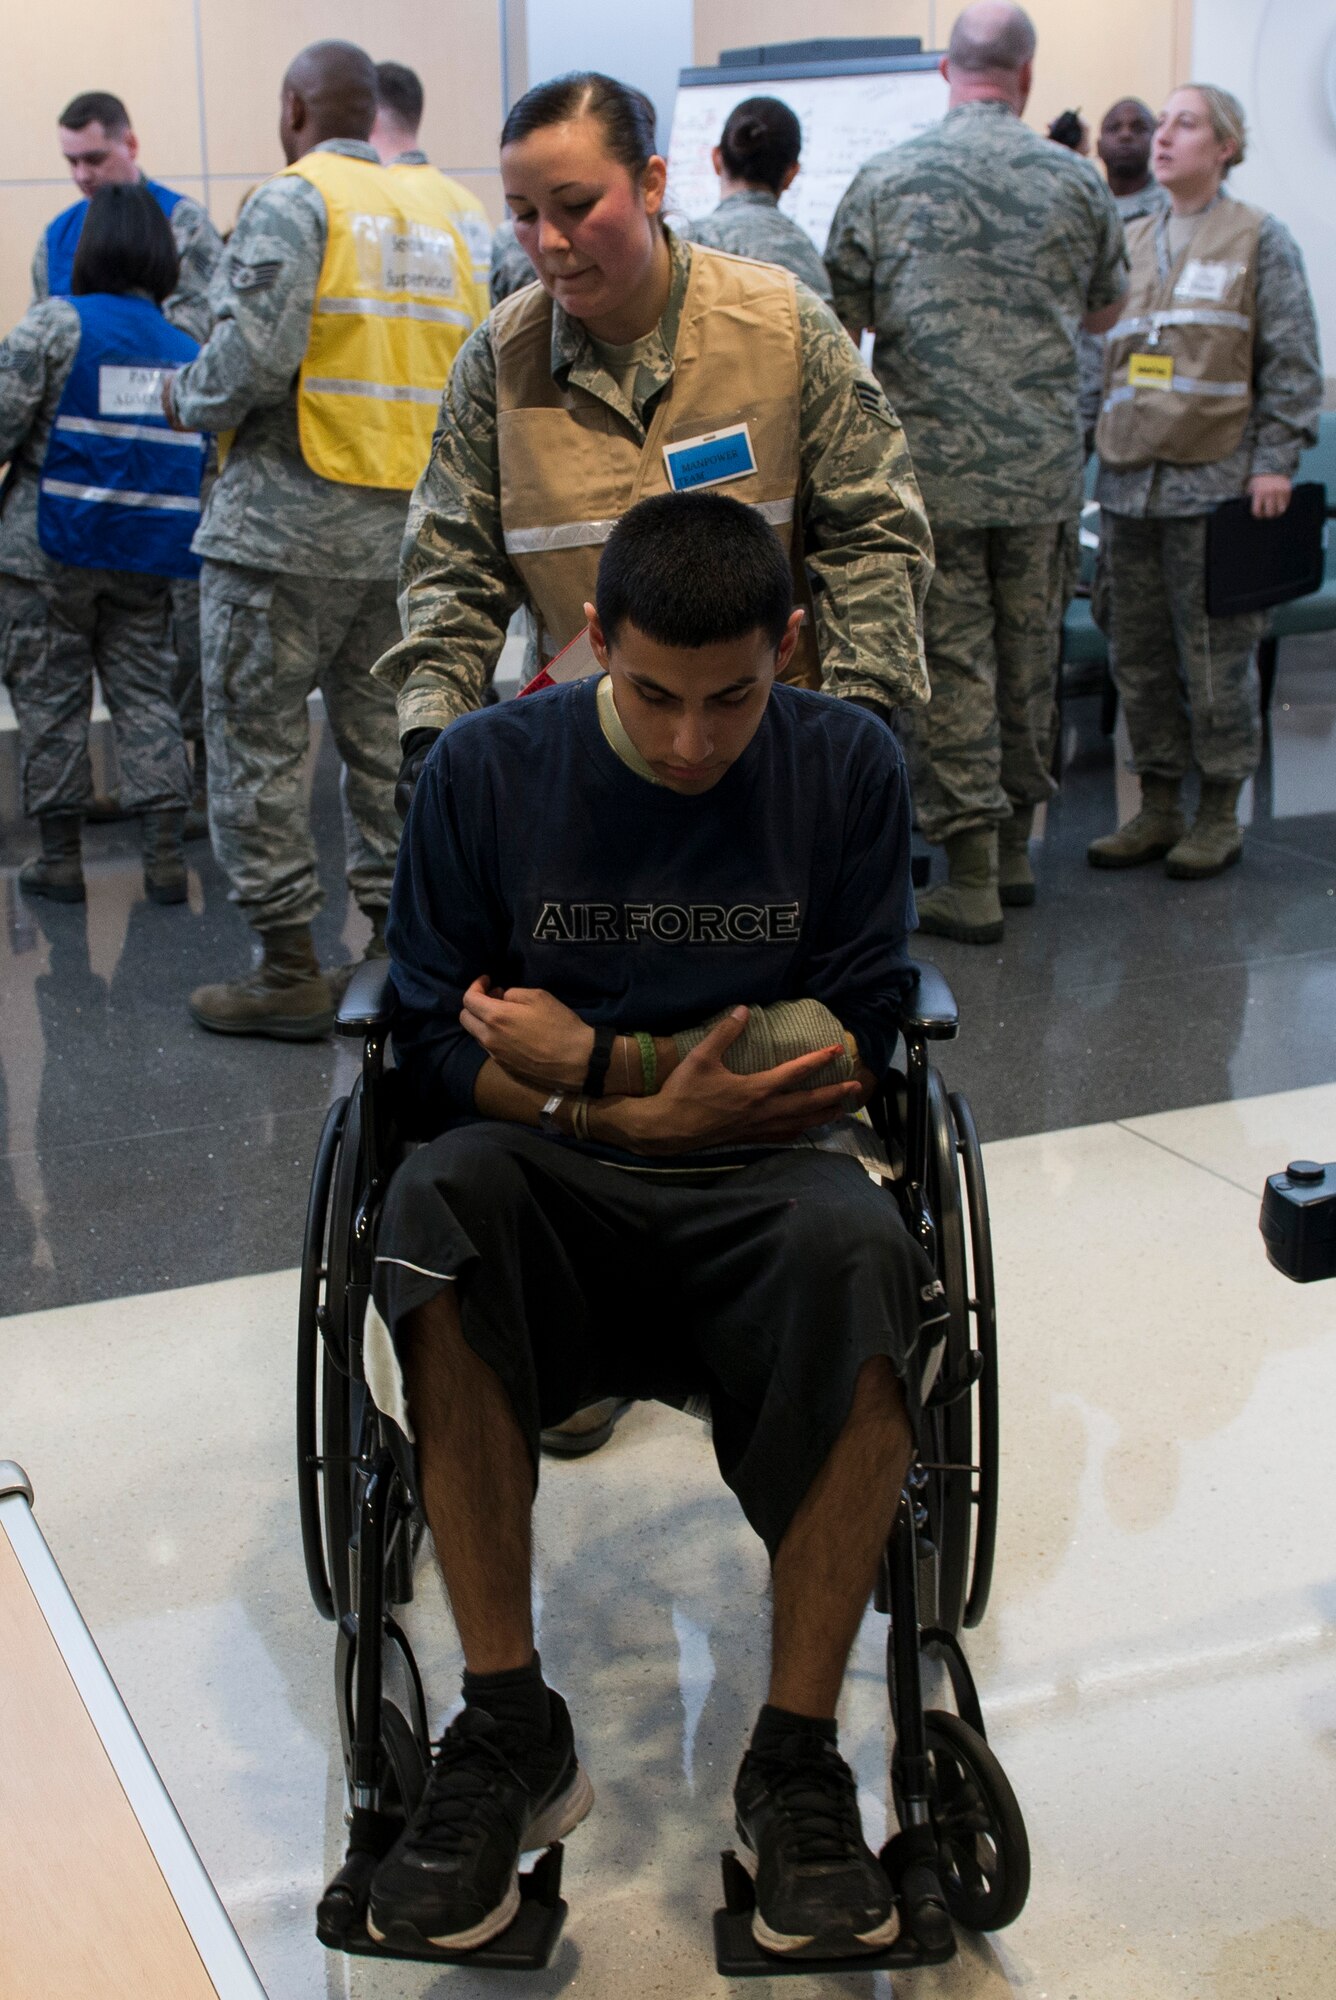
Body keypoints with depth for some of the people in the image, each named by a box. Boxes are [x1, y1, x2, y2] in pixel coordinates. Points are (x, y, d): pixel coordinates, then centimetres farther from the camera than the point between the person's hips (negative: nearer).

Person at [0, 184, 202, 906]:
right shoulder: (188, 349, 6)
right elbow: (207, 462, 10)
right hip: (145, 556, 4)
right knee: (145, 693, 11)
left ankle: (59, 857, 12)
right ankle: (164, 856, 6)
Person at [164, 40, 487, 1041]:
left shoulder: (292, 202, -7)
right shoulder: (433, 218, 14)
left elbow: (254, 356, -18)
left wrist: (188, 398, 0)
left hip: (291, 517, -7)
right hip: (407, 525, 7)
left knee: (256, 737, 1)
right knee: (385, 739, 13)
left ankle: (290, 968, 4)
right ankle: (398, 946, 18)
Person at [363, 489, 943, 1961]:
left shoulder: (849, 766, 5)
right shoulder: (484, 767, 4)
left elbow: (854, 1041, 2)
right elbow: (433, 1039, 3)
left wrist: (594, 1059, -6)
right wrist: (647, 1113, -12)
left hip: (763, 1179, 0)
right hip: (556, 1188, 1)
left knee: (857, 1251, -36)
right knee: (438, 1199, -35)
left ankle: (794, 1759, -22)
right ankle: (508, 1733, -23)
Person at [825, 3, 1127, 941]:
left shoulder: (885, 180, -3)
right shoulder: (1076, 182, 2)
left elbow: (839, 320, 2)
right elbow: (1104, 309, 18)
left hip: (930, 466, -2)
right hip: (1045, 465, 2)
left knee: (952, 660, 1)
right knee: (1029, 655, 13)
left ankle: (971, 879, 1)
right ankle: (1015, 846, 24)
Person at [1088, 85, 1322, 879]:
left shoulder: (1260, 240, 3)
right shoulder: (1131, 243, 16)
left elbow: (1293, 363, -2)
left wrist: (1275, 461, -10)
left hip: (1215, 483, -5)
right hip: (1128, 481, 5)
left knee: (1217, 656, -2)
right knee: (1139, 654, 7)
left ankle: (1221, 814, 9)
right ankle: (1160, 807, 18)